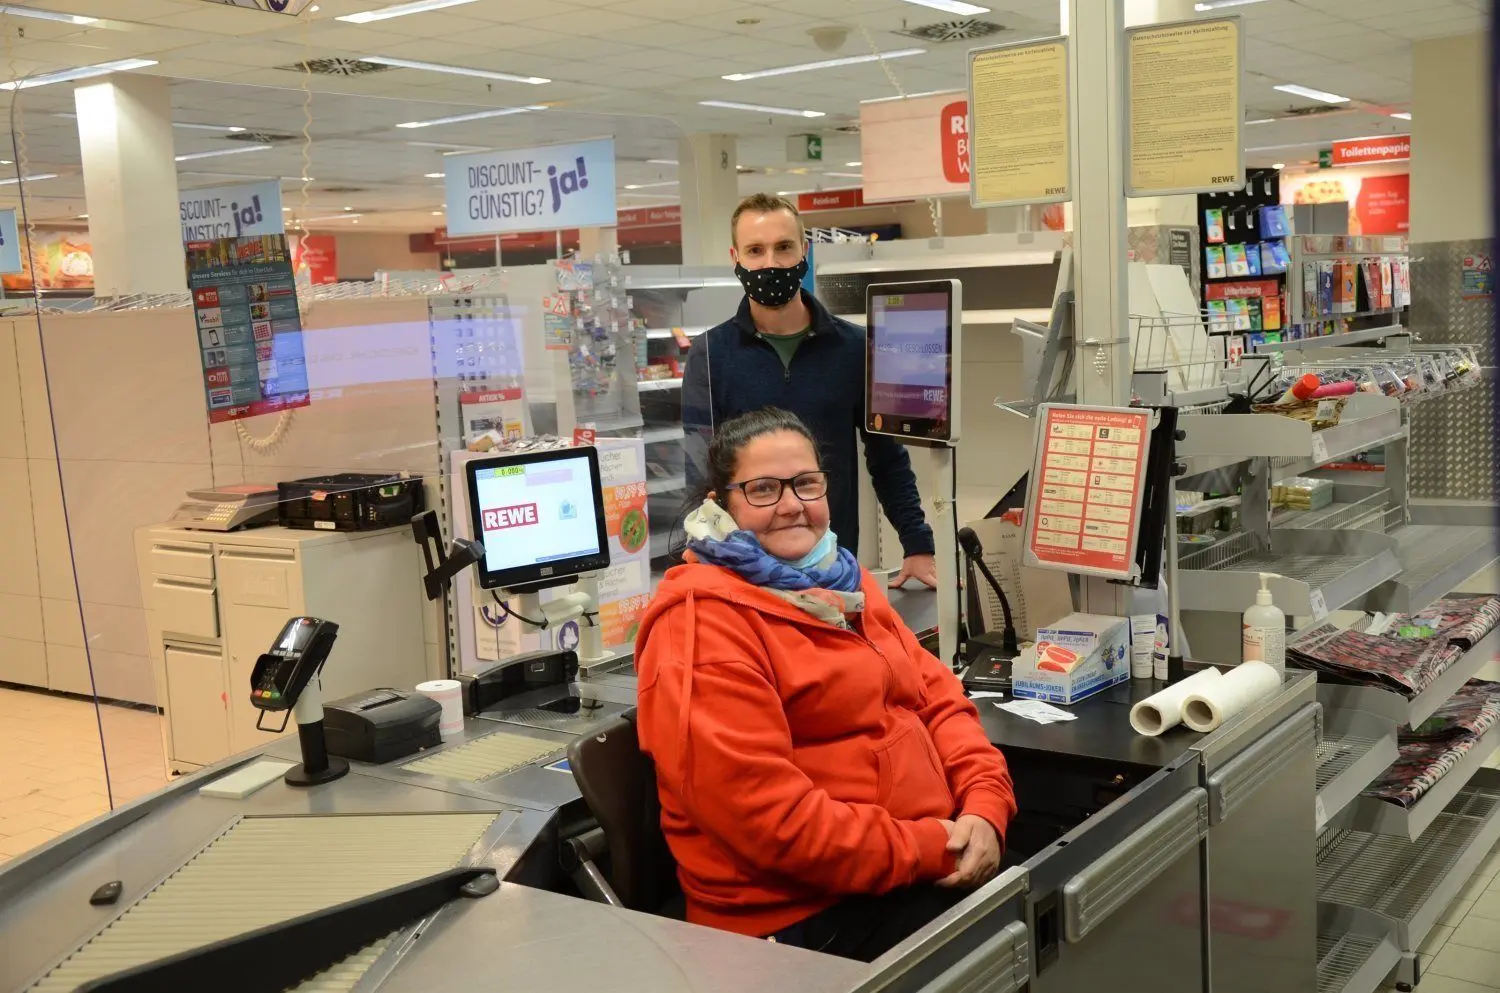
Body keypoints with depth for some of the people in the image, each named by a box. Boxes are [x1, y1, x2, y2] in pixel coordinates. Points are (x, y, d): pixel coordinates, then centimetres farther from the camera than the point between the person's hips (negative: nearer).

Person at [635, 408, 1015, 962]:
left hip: (927, 860, 8)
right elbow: (767, 814, -20)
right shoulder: (702, 622, -14)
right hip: (803, 910, -8)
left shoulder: (841, 581, 14)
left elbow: (938, 697, 13)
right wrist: (929, 851, -17)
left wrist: (986, 807, -6)